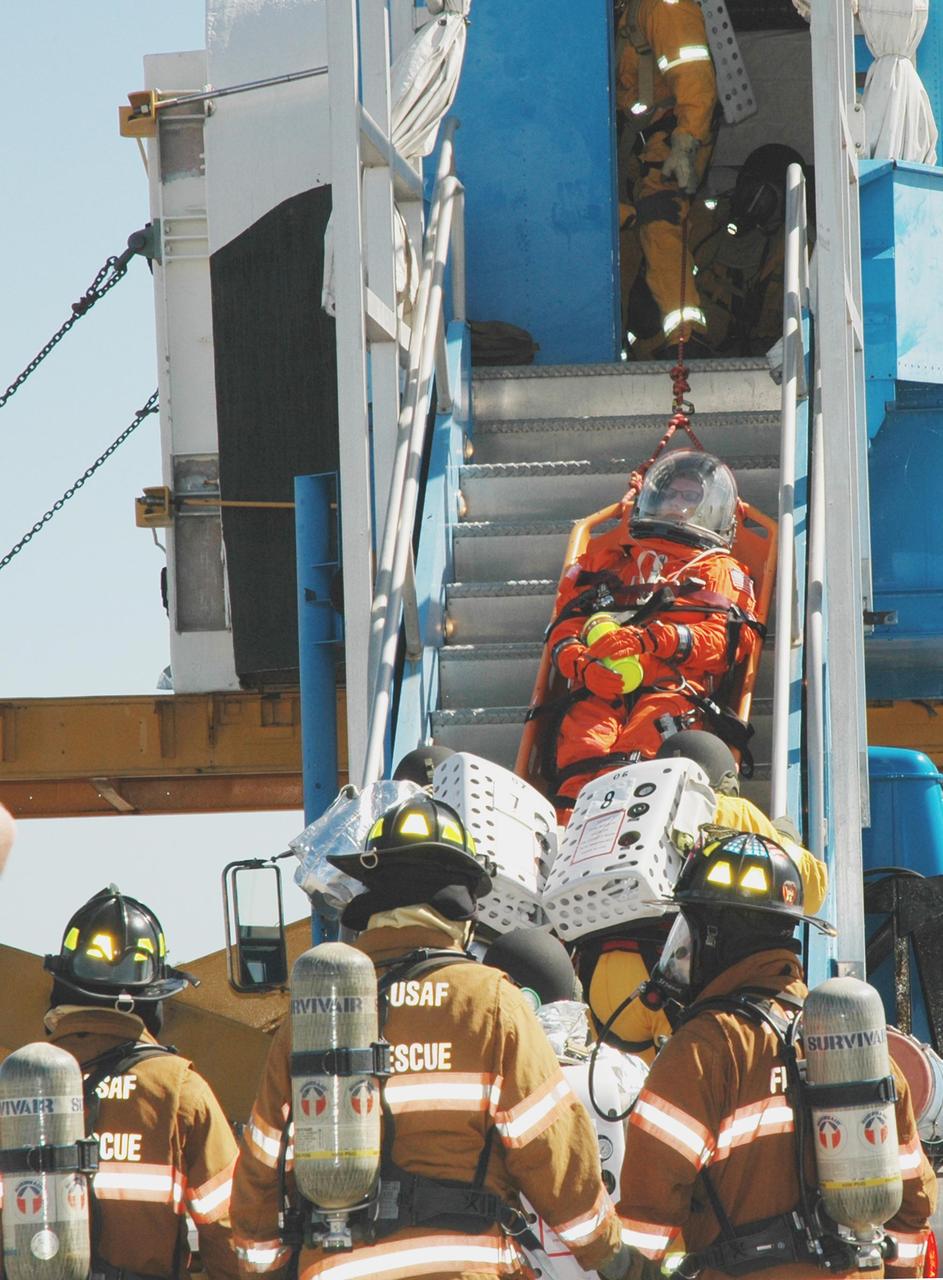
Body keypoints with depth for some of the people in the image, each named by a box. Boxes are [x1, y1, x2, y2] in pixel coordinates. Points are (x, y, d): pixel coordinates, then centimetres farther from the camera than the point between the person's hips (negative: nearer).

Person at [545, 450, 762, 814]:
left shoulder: (719, 571, 29)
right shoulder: (605, 560, 36)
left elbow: (724, 638, 8)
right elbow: (565, 626, 22)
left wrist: (648, 640, -11)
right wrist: (584, 665, -4)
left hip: (673, 686, -2)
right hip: (599, 689, 2)